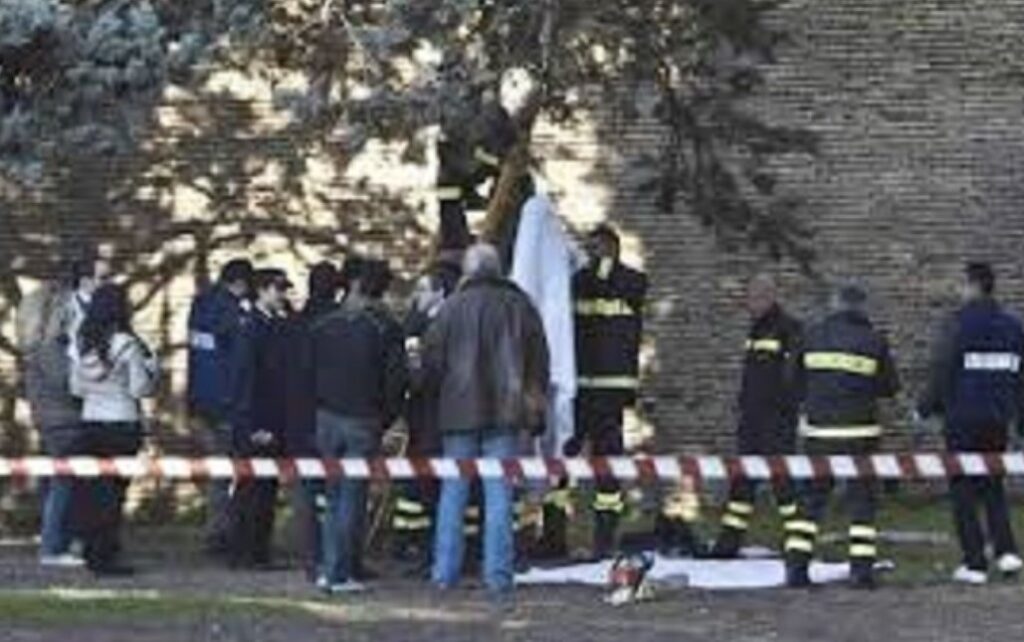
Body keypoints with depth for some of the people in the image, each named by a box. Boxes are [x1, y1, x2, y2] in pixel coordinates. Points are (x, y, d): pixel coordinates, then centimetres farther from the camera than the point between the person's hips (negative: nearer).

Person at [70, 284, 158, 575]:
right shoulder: (127, 344, -13)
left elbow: (76, 387, 10)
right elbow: (140, 388, -11)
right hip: (122, 423, -5)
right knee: (114, 491, -1)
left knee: (94, 489, 12)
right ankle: (105, 556, -1)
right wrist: (151, 370, 6)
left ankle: (93, 552, 16)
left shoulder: (84, 343, 4)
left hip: (90, 422, 6)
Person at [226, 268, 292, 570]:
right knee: (249, 490, -2)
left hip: (275, 426, 7)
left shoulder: (281, 326, 12)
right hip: (254, 428, -7)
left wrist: (285, 422, 11)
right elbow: (241, 380, -14)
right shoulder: (250, 327, -11)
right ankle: (240, 553, 5)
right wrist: (252, 428, -17)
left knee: (268, 489, 10)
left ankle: (259, 553, 16)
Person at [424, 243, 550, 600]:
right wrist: (536, 404, 15)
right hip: (504, 412, 0)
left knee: (453, 492, 7)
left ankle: (445, 573, 8)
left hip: (459, 412, 0)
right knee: (499, 495, 1)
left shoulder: (453, 307, -3)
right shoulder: (519, 305, 2)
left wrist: (440, 393, 18)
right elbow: (539, 359, 7)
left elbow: (431, 360, 1)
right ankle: (498, 576, -2)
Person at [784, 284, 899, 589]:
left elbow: (794, 379, 7)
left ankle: (796, 565, 4)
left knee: (812, 498, 9)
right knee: (861, 500, 6)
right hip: (860, 431, -2)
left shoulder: (813, 335, 2)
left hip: (818, 430, 2)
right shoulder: (874, 340, -3)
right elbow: (890, 386, 3)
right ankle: (862, 568, 1)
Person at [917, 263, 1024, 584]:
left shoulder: (958, 324, -11)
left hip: (963, 419, -5)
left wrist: (926, 408, 3)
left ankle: (975, 564, 1)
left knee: (963, 489, 3)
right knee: (993, 486, 17)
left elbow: (941, 373, -11)